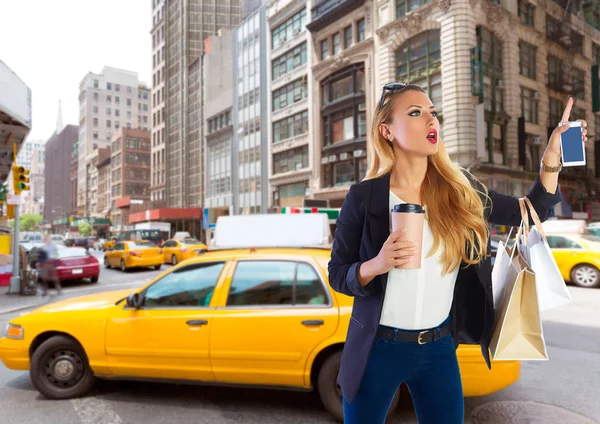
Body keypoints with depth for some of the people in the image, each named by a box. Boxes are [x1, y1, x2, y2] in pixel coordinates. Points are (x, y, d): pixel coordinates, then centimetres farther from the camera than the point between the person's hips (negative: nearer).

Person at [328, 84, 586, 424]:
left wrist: (552, 155, -6)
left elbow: (532, 213, 7)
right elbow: (338, 275, -6)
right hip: (378, 348, -2)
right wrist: (376, 265, -26)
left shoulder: (460, 188, -3)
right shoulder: (364, 197, -12)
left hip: (439, 348, 3)